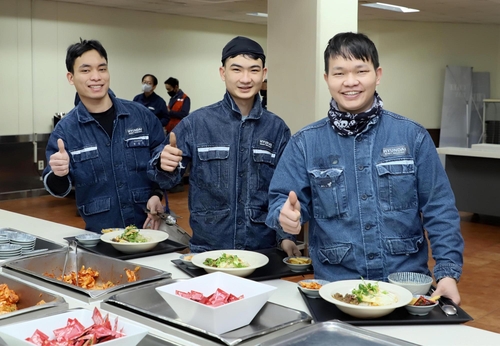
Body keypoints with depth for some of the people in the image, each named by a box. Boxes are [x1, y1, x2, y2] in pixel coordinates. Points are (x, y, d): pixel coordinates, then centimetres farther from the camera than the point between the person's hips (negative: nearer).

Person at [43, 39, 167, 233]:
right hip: (101, 234, 0)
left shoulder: (141, 115, -2)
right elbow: (58, 189, -2)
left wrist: (157, 195, -10)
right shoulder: (65, 130, -3)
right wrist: (58, 175, -23)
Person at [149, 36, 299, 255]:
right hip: (207, 247, -1)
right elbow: (168, 177, -3)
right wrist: (165, 167, -23)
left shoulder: (277, 128, 0)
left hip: (263, 248, 2)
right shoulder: (197, 122, -5)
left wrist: (287, 235, -3)